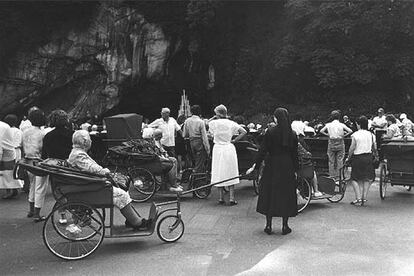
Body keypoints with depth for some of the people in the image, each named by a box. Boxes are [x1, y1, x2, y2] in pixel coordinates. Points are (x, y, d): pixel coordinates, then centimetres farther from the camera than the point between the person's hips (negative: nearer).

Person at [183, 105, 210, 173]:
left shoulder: (187, 121, 2)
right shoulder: (201, 122, -11)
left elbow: (184, 135, 7)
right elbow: (204, 136, -11)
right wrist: (207, 149, -7)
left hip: (191, 142, 5)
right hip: (199, 143, -5)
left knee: (195, 162, 18)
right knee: (200, 164, 0)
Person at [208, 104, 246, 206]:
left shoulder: (213, 123, -6)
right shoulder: (231, 123, -1)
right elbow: (244, 132, -4)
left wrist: (213, 118, 10)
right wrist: (234, 140, 1)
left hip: (218, 149, 0)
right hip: (229, 148, 1)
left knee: (219, 173, 8)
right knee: (230, 173, 6)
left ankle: (221, 198, 10)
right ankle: (232, 198, 3)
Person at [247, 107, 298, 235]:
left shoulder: (270, 132, -9)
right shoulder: (293, 134, -1)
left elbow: (263, 150, -9)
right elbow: (295, 154, 3)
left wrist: (255, 166, -5)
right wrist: (296, 169, 11)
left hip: (272, 166, -2)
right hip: (287, 167, 2)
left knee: (269, 194, 8)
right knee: (286, 195, 9)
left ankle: (268, 226, 12)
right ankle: (285, 226, 13)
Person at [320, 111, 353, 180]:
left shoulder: (328, 125, 0)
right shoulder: (341, 125, -4)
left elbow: (321, 131, 2)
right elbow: (350, 131, -8)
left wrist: (328, 134, 8)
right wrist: (344, 135, 3)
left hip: (331, 143, 1)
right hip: (340, 143, -1)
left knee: (331, 161, 8)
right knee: (339, 160, 5)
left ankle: (332, 176, 10)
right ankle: (338, 176, 6)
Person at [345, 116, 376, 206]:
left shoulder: (355, 134, -9)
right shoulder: (370, 134, 5)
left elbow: (352, 148, -9)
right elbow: (375, 148, 7)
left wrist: (348, 158, 4)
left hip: (358, 158, -4)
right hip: (368, 157, 5)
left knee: (355, 179, 4)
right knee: (367, 179, 12)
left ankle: (358, 198, -3)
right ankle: (364, 198, 11)